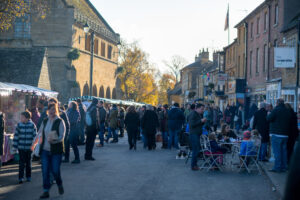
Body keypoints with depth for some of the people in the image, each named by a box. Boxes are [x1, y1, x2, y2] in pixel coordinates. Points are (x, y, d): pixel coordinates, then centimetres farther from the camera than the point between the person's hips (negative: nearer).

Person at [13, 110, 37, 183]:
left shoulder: (32, 125, -4)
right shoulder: (19, 125, -2)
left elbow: (35, 136, 2)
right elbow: (16, 136, 1)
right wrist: (15, 146, 0)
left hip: (29, 147, 0)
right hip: (21, 147, 0)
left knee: (28, 163, 12)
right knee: (21, 163, -1)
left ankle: (28, 177, 25)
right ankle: (21, 178, 5)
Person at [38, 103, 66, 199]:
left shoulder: (60, 122, -6)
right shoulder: (44, 121, 9)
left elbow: (61, 136, -13)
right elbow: (40, 133, 17)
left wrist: (53, 140, -30)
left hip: (56, 150, -4)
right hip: (45, 150, 4)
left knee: (55, 170, -3)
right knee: (45, 171, 1)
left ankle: (60, 185, 26)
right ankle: (46, 191, 9)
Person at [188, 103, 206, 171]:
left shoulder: (200, 114, 17)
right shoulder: (193, 114, -11)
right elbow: (192, 124, -20)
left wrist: (203, 122, 4)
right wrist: (201, 121, -20)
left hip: (198, 134, 9)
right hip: (194, 134, -9)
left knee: (197, 149, 10)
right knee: (196, 150, -10)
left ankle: (194, 164, 18)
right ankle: (193, 166, -4)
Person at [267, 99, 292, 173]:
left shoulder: (276, 110, -11)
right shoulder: (288, 111, 10)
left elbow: (269, 119, -12)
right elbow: (290, 122, 16)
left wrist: (268, 115, 6)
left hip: (276, 134, -6)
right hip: (285, 134, 6)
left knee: (277, 151, -4)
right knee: (284, 151, 11)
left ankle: (277, 168, -4)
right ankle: (284, 167, 14)